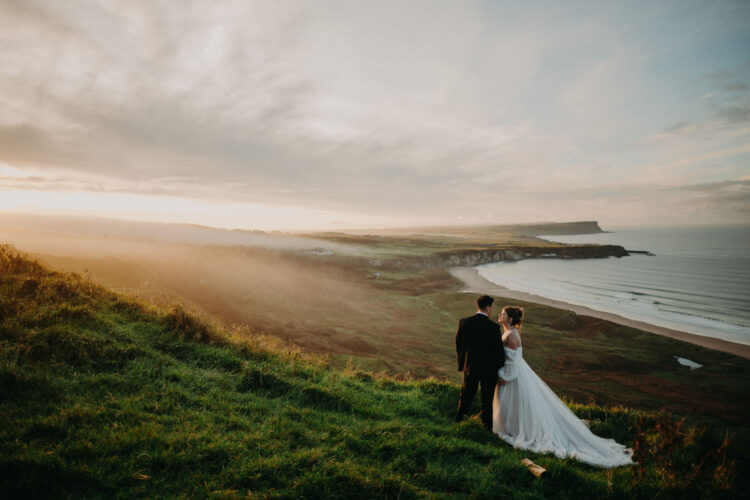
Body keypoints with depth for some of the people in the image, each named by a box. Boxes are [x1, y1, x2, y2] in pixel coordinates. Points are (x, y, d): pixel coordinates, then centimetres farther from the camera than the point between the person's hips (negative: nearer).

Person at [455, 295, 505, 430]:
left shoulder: (464, 322, -11)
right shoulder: (494, 327, -20)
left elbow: (458, 344, -1)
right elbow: (499, 351, -14)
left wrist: (461, 362, 13)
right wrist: (499, 369, 1)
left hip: (470, 365, 3)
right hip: (489, 368, -3)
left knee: (467, 391, 23)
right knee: (487, 395, 16)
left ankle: (460, 415, 40)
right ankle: (487, 423, 29)